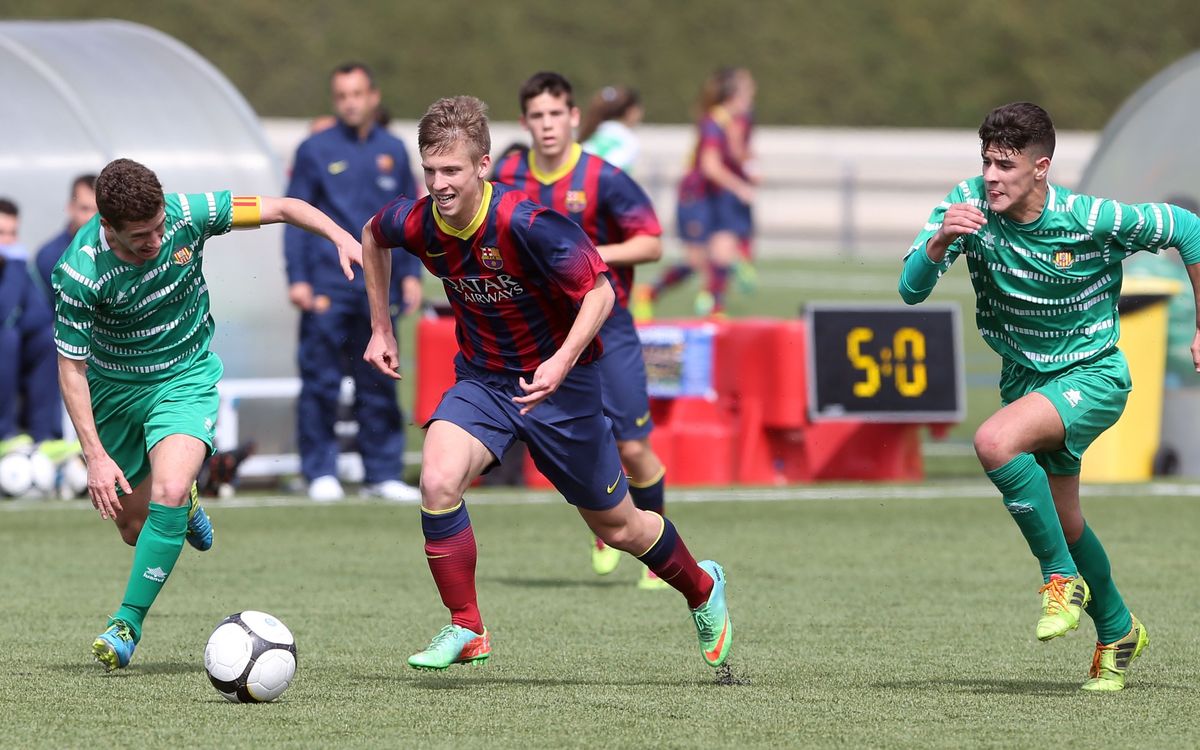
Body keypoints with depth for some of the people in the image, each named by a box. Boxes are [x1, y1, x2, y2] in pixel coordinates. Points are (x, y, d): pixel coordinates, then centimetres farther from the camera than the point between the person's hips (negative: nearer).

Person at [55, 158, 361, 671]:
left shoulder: (187, 214, -24)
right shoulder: (80, 272, -28)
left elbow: (280, 209, -12)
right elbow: (71, 367, -19)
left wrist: (340, 236, -28)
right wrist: (95, 456, -25)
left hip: (185, 376, 0)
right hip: (114, 388, 0)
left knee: (168, 493, -24)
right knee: (133, 526, 10)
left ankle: (127, 623, -14)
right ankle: (183, 508, 47)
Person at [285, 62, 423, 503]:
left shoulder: (393, 151, 11)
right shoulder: (315, 150, 3)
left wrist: (411, 273, 8)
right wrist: (298, 279, -5)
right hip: (328, 285, -3)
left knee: (380, 384, 5)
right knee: (320, 383, -4)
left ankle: (383, 473, 10)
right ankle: (321, 474, 2)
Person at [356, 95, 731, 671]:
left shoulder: (526, 224, -29)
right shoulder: (416, 224, -14)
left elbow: (600, 292, -24)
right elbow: (372, 237, 12)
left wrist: (562, 362, -37)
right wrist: (381, 329, 13)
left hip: (557, 383, -4)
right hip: (480, 380, 4)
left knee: (616, 525, 11)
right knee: (438, 481, -25)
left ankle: (703, 590, 41)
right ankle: (465, 630, -10)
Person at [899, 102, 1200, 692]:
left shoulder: (1091, 219, -22)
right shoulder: (970, 206, -14)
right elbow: (911, 289, -20)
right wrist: (941, 240, -40)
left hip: (1092, 375, -5)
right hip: (1025, 377, 6)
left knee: (995, 442, -31)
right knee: (1063, 523, 14)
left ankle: (1062, 578, -15)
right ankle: (1117, 632, 40)